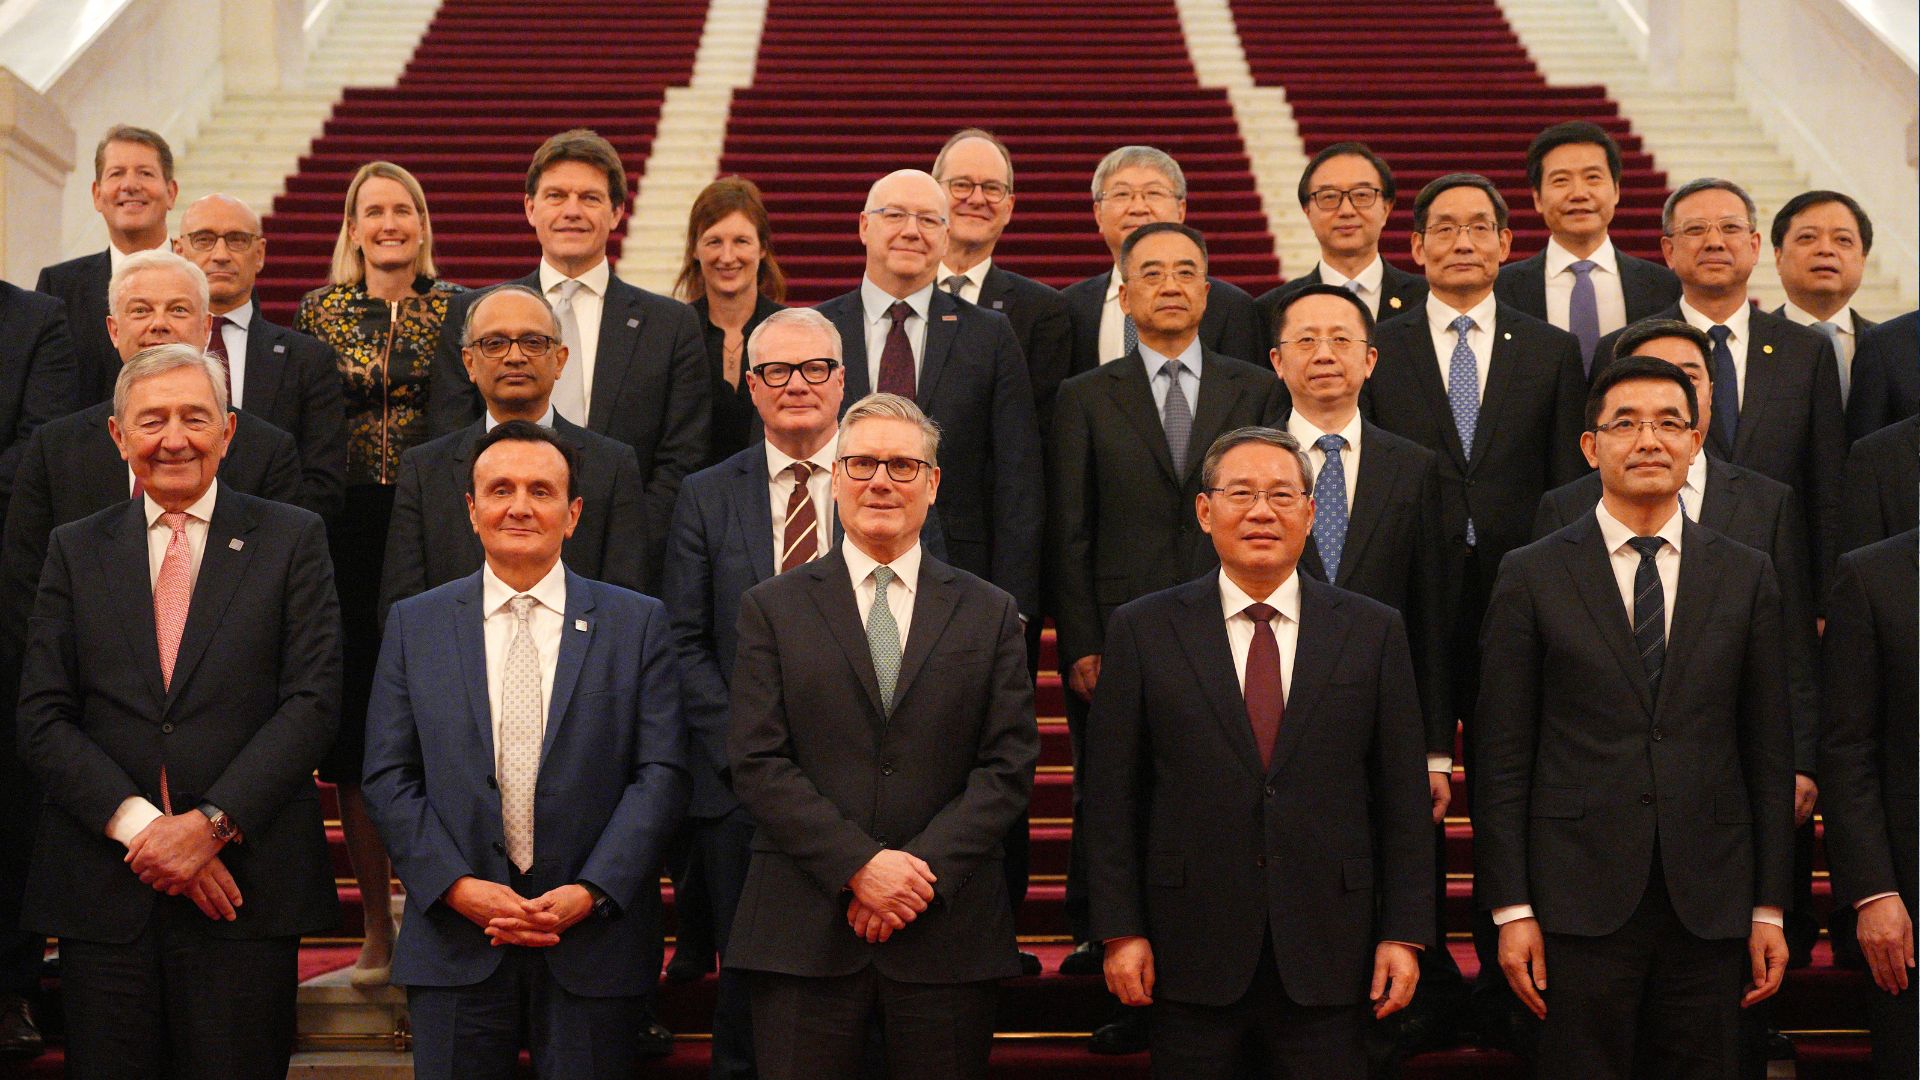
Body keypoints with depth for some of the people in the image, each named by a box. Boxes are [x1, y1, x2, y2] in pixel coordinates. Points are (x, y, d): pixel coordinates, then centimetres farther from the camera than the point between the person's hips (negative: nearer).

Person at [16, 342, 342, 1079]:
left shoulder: (292, 540, 5)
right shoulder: (74, 550, 11)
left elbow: (313, 702, -3)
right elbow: (42, 720, 3)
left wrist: (211, 824, -13)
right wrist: (139, 827, -10)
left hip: (246, 887, -1)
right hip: (101, 891, 2)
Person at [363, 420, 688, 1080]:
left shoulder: (638, 623, 4)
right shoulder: (414, 624, 8)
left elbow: (660, 773, -2)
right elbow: (387, 777, 4)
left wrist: (591, 892, -12)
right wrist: (455, 887, -9)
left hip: (595, 940, -1)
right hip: (455, 943, 1)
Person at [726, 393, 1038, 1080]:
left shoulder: (989, 614, 9)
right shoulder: (774, 609, 6)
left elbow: (1009, 765, 2)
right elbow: (757, 762, -2)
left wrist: (927, 869, -10)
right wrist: (860, 865, -12)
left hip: (948, 931, 1)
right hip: (804, 934, -1)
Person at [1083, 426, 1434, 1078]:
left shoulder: (1372, 631, 5)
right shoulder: (1144, 630, 2)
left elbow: (1402, 795, 4)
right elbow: (1112, 796, 1)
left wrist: (1405, 933, 0)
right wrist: (1120, 931, -3)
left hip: (1328, 952, 1)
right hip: (1191, 950, -1)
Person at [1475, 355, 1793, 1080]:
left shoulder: (1747, 577, 8)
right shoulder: (1532, 576, 2)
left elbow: (1769, 753, 9)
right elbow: (1501, 757, 0)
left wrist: (1770, 909, 5)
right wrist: (1511, 910, -5)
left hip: (1710, 903, 2)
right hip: (1581, 900, -2)